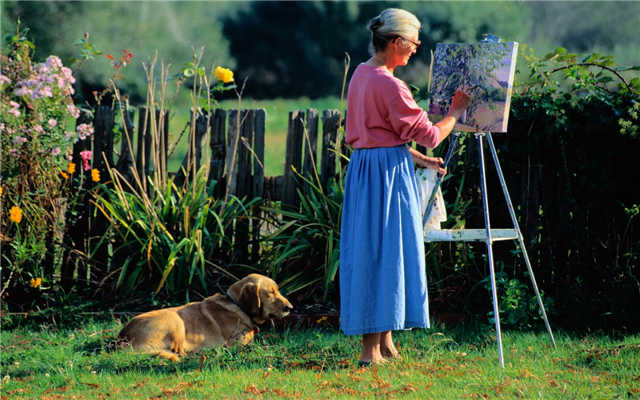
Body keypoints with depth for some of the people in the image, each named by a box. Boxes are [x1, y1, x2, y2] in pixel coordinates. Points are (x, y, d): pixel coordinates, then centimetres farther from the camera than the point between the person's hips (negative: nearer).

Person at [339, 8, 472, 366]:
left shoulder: (361, 75, 11)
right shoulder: (389, 85, -18)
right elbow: (429, 135, -12)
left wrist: (419, 159, 19)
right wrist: (456, 112, 3)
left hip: (364, 168, 9)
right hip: (388, 173, -9)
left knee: (371, 252, 11)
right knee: (383, 251, -6)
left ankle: (385, 344, 17)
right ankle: (372, 349, -5)